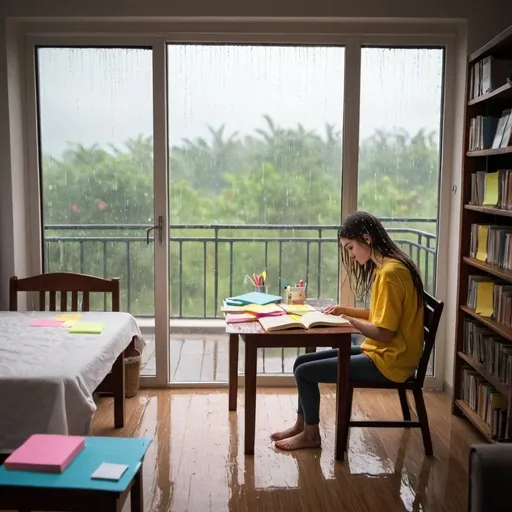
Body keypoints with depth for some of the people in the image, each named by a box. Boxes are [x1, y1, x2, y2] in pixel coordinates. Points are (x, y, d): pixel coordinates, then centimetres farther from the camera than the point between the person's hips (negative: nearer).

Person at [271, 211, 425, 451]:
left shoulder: (390, 273, -23)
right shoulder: (387, 266, 9)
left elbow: (385, 332, -24)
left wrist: (347, 320, -12)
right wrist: (344, 310, 4)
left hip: (388, 360, -10)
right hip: (379, 352, 10)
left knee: (305, 372, -8)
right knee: (302, 361, 8)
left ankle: (311, 434, 13)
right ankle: (301, 425, 22)